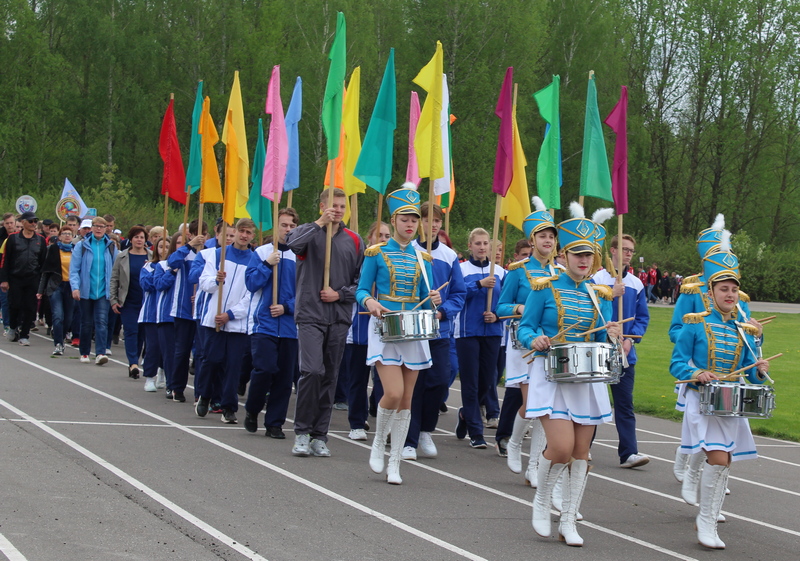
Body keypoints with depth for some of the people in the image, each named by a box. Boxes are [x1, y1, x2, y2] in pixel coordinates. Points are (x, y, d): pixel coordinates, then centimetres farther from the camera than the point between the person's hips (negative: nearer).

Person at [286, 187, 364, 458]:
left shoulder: (354, 241, 11)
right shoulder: (308, 232, 3)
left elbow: (362, 280, 11)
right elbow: (294, 243, -21)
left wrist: (340, 294, -4)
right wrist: (320, 223, -20)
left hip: (340, 318, 3)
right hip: (310, 315, -3)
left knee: (330, 377, 5)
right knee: (312, 371, -15)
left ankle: (320, 435, 12)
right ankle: (302, 432, -3)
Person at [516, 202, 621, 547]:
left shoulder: (600, 295, 9)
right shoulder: (545, 288, -2)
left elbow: (601, 341, 13)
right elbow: (525, 328, 0)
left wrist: (611, 336, -9)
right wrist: (535, 339, -21)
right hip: (551, 376, -4)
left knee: (581, 451, 4)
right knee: (561, 447, -17)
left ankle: (568, 521, 13)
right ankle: (541, 501, 10)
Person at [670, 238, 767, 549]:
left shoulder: (744, 331, 9)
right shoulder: (695, 324, -4)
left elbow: (750, 374, 11)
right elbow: (677, 363, -3)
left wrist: (759, 371, -11)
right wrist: (697, 373, -22)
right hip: (703, 401, -5)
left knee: (722, 464, 7)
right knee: (718, 459, -17)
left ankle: (707, 520, 19)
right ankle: (707, 520, -4)